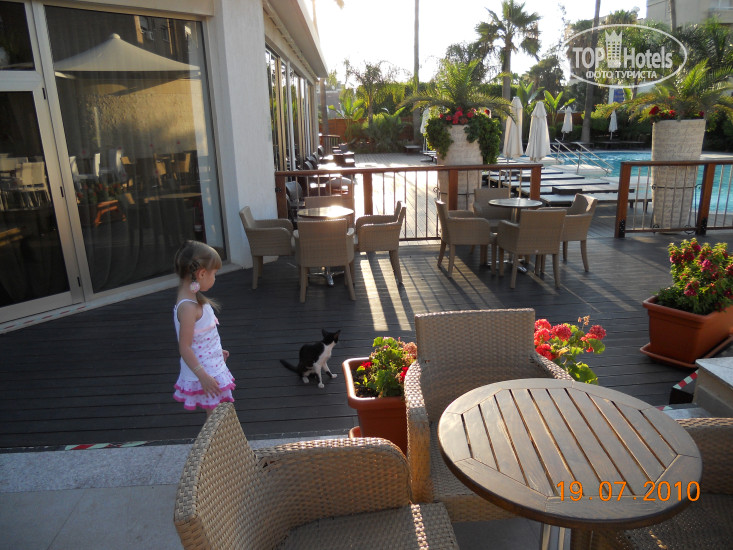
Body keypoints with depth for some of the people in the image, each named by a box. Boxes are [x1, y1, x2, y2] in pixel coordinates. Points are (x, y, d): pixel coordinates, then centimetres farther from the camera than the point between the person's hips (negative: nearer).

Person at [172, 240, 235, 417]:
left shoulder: (195, 300, 5)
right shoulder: (188, 307, -25)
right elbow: (184, 347, -25)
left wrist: (218, 351, 27)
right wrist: (202, 375, -25)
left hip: (211, 367, 9)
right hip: (204, 373, -9)